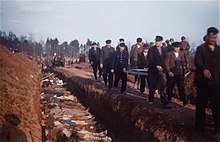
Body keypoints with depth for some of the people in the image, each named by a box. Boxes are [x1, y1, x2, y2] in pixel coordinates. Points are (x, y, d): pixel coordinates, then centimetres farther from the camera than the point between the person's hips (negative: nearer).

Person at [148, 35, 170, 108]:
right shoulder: (151, 49, -2)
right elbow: (150, 59, -11)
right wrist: (157, 66, -22)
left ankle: (165, 103, -7)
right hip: (153, 70, -2)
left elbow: (165, 60, 9)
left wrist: (164, 69, -4)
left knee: (162, 87, -5)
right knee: (153, 87, 9)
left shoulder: (164, 49, 9)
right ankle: (151, 100, 31)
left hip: (162, 71, 2)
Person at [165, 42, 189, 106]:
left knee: (181, 87, -3)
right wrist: (169, 71, -17)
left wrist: (184, 65, 2)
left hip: (180, 73, 3)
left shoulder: (181, 54, 12)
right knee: (170, 88, 6)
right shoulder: (169, 54, -1)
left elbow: (184, 62, 23)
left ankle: (184, 100, -2)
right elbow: (166, 63, -7)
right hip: (172, 73, -3)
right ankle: (168, 100, 19)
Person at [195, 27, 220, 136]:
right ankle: (200, 126, 18)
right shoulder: (201, 48, 1)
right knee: (201, 105, 6)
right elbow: (198, 61, -14)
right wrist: (204, 70, -33)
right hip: (203, 81, -3)